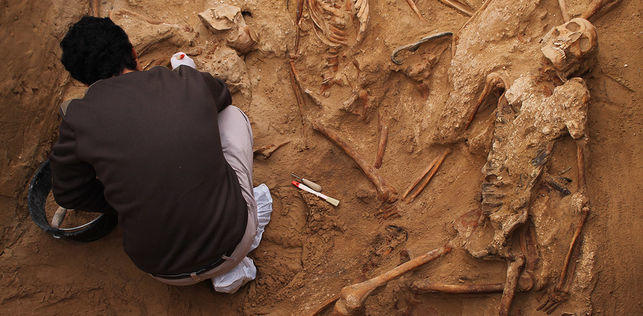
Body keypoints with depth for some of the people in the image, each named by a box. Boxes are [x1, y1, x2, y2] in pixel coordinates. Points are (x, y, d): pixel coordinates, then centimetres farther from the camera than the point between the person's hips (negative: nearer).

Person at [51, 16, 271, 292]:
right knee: (232, 114, 18)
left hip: (166, 273, 0)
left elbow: (69, 195, 7)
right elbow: (221, 96, 19)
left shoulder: (79, 118, -9)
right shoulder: (190, 82, -6)